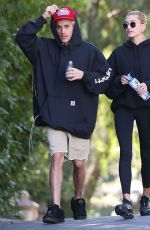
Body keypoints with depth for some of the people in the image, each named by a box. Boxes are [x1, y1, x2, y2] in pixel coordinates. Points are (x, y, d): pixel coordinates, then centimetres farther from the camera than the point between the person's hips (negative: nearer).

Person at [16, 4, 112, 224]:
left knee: (79, 163, 10)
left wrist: (84, 75, -15)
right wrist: (42, 18, -9)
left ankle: (78, 200, 33)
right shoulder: (45, 48, 6)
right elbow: (22, 37, -5)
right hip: (54, 114, 0)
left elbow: (106, 79, 1)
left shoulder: (89, 51, 2)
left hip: (80, 117, 0)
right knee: (57, 157, -14)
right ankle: (55, 208, -18)